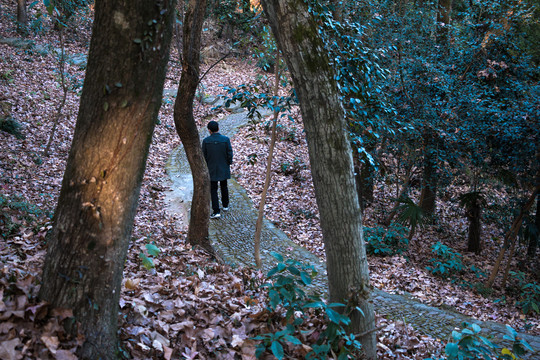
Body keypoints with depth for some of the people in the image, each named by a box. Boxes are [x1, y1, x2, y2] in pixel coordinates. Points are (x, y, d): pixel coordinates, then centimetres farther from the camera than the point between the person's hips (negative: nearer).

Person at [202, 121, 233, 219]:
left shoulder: (206, 141, -12)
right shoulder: (226, 139, -12)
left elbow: (203, 156, -5)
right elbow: (230, 154, -8)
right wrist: (228, 164, 8)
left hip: (211, 169, -2)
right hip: (224, 168, 2)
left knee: (213, 190, 4)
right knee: (224, 187, 22)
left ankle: (216, 211, -2)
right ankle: (225, 205, 38)